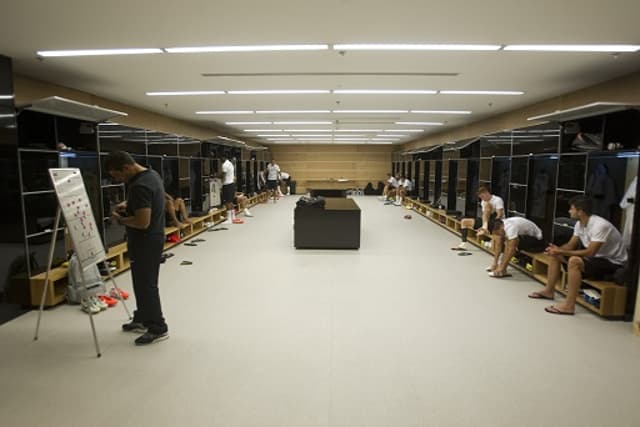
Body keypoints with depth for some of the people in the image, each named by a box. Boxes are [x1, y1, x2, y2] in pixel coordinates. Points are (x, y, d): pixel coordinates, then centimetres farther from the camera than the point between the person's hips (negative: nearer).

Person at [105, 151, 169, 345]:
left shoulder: (139, 185, -26)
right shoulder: (151, 174, 6)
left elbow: (142, 222, -28)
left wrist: (120, 219, -12)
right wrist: (128, 204, 10)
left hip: (145, 242, -10)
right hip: (152, 238, 10)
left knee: (146, 285, 0)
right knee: (143, 282, 20)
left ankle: (159, 328, 12)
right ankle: (142, 320, 33)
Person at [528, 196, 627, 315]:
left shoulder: (600, 225, -28)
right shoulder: (580, 224, -1)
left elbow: (590, 252, -33)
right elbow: (570, 245, 4)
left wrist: (562, 252, -33)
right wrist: (558, 249, -18)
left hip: (612, 262, -9)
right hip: (595, 256, 9)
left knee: (574, 261, -35)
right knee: (555, 254, 3)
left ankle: (569, 305, -30)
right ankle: (549, 290, 12)